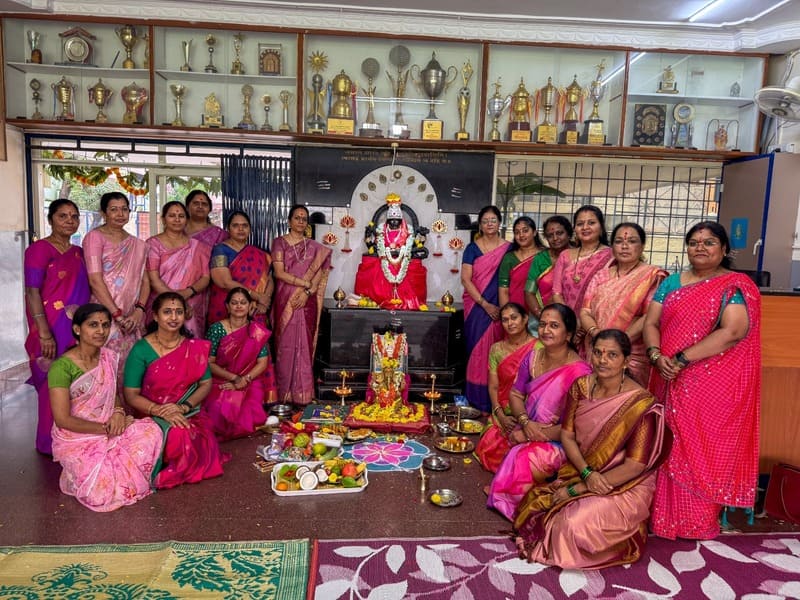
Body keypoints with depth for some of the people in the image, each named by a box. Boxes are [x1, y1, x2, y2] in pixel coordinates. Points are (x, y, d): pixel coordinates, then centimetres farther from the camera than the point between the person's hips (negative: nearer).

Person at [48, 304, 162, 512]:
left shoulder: (109, 357, 2)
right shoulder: (62, 367, -17)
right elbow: (63, 420, -17)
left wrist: (118, 412, -7)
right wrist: (106, 429, -16)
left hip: (110, 431, 5)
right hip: (76, 438, -5)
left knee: (151, 431, -23)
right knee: (102, 490, -24)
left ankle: (115, 472, 1)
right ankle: (77, 473, 10)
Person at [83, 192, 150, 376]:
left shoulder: (137, 244, 15)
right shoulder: (95, 237, -1)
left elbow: (145, 280, 9)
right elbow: (95, 280, -11)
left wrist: (139, 311, -7)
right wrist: (117, 314, -15)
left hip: (131, 319, 5)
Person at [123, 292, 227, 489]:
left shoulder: (195, 347, 3)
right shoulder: (141, 350, -7)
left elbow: (206, 384, 4)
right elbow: (131, 395, -8)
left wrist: (184, 407, -14)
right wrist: (161, 411, -22)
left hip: (188, 414, 2)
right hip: (152, 416, -2)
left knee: (195, 436, -30)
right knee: (177, 435, -33)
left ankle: (172, 473, 0)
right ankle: (157, 470, 0)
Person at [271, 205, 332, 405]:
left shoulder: (314, 247, 12)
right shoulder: (279, 243, 5)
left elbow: (319, 274, 3)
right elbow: (279, 273, -6)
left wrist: (307, 292, -14)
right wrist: (306, 283, -11)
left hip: (306, 302, 2)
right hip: (285, 300, -2)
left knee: (304, 344, 1)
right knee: (286, 344, -1)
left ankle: (302, 394, 7)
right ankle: (284, 393, 5)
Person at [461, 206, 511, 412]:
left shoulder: (508, 248, 7)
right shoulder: (472, 248, 3)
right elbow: (466, 279, -5)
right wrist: (485, 304, -13)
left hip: (500, 309, 1)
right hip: (477, 307, -1)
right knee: (478, 351, 0)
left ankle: (494, 401, 11)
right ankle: (478, 401, 8)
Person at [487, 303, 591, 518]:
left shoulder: (579, 372, -20)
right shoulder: (532, 357, 0)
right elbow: (515, 394, 8)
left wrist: (532, 435, -18)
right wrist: (525, 422, -13)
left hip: (558, 442, -6)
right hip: (525, 432, 6)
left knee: (523, 462, -30)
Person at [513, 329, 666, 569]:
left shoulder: (641, 403, -19)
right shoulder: (581, 386, -3)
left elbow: (634, 466, -18)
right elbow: (567, 435, 1)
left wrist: (577, 489, -17)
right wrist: (588, 473, -18)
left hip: (624, 486, -5)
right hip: (579, 472, 5)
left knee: (576, 523, -28)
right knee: (534, 502, -13)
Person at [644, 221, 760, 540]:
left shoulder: (736, 286, -3)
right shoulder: (672, 283, 12)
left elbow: (732, 332, -17)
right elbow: (650, 323, 7)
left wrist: (681, 359, -20)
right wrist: (656, 355, -13)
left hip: (713, 385, -4)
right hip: (671, 382, 4)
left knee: (702, 448, 2)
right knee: (671, 447, 9)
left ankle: (699, 522, 16)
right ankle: (666, 514, 22)